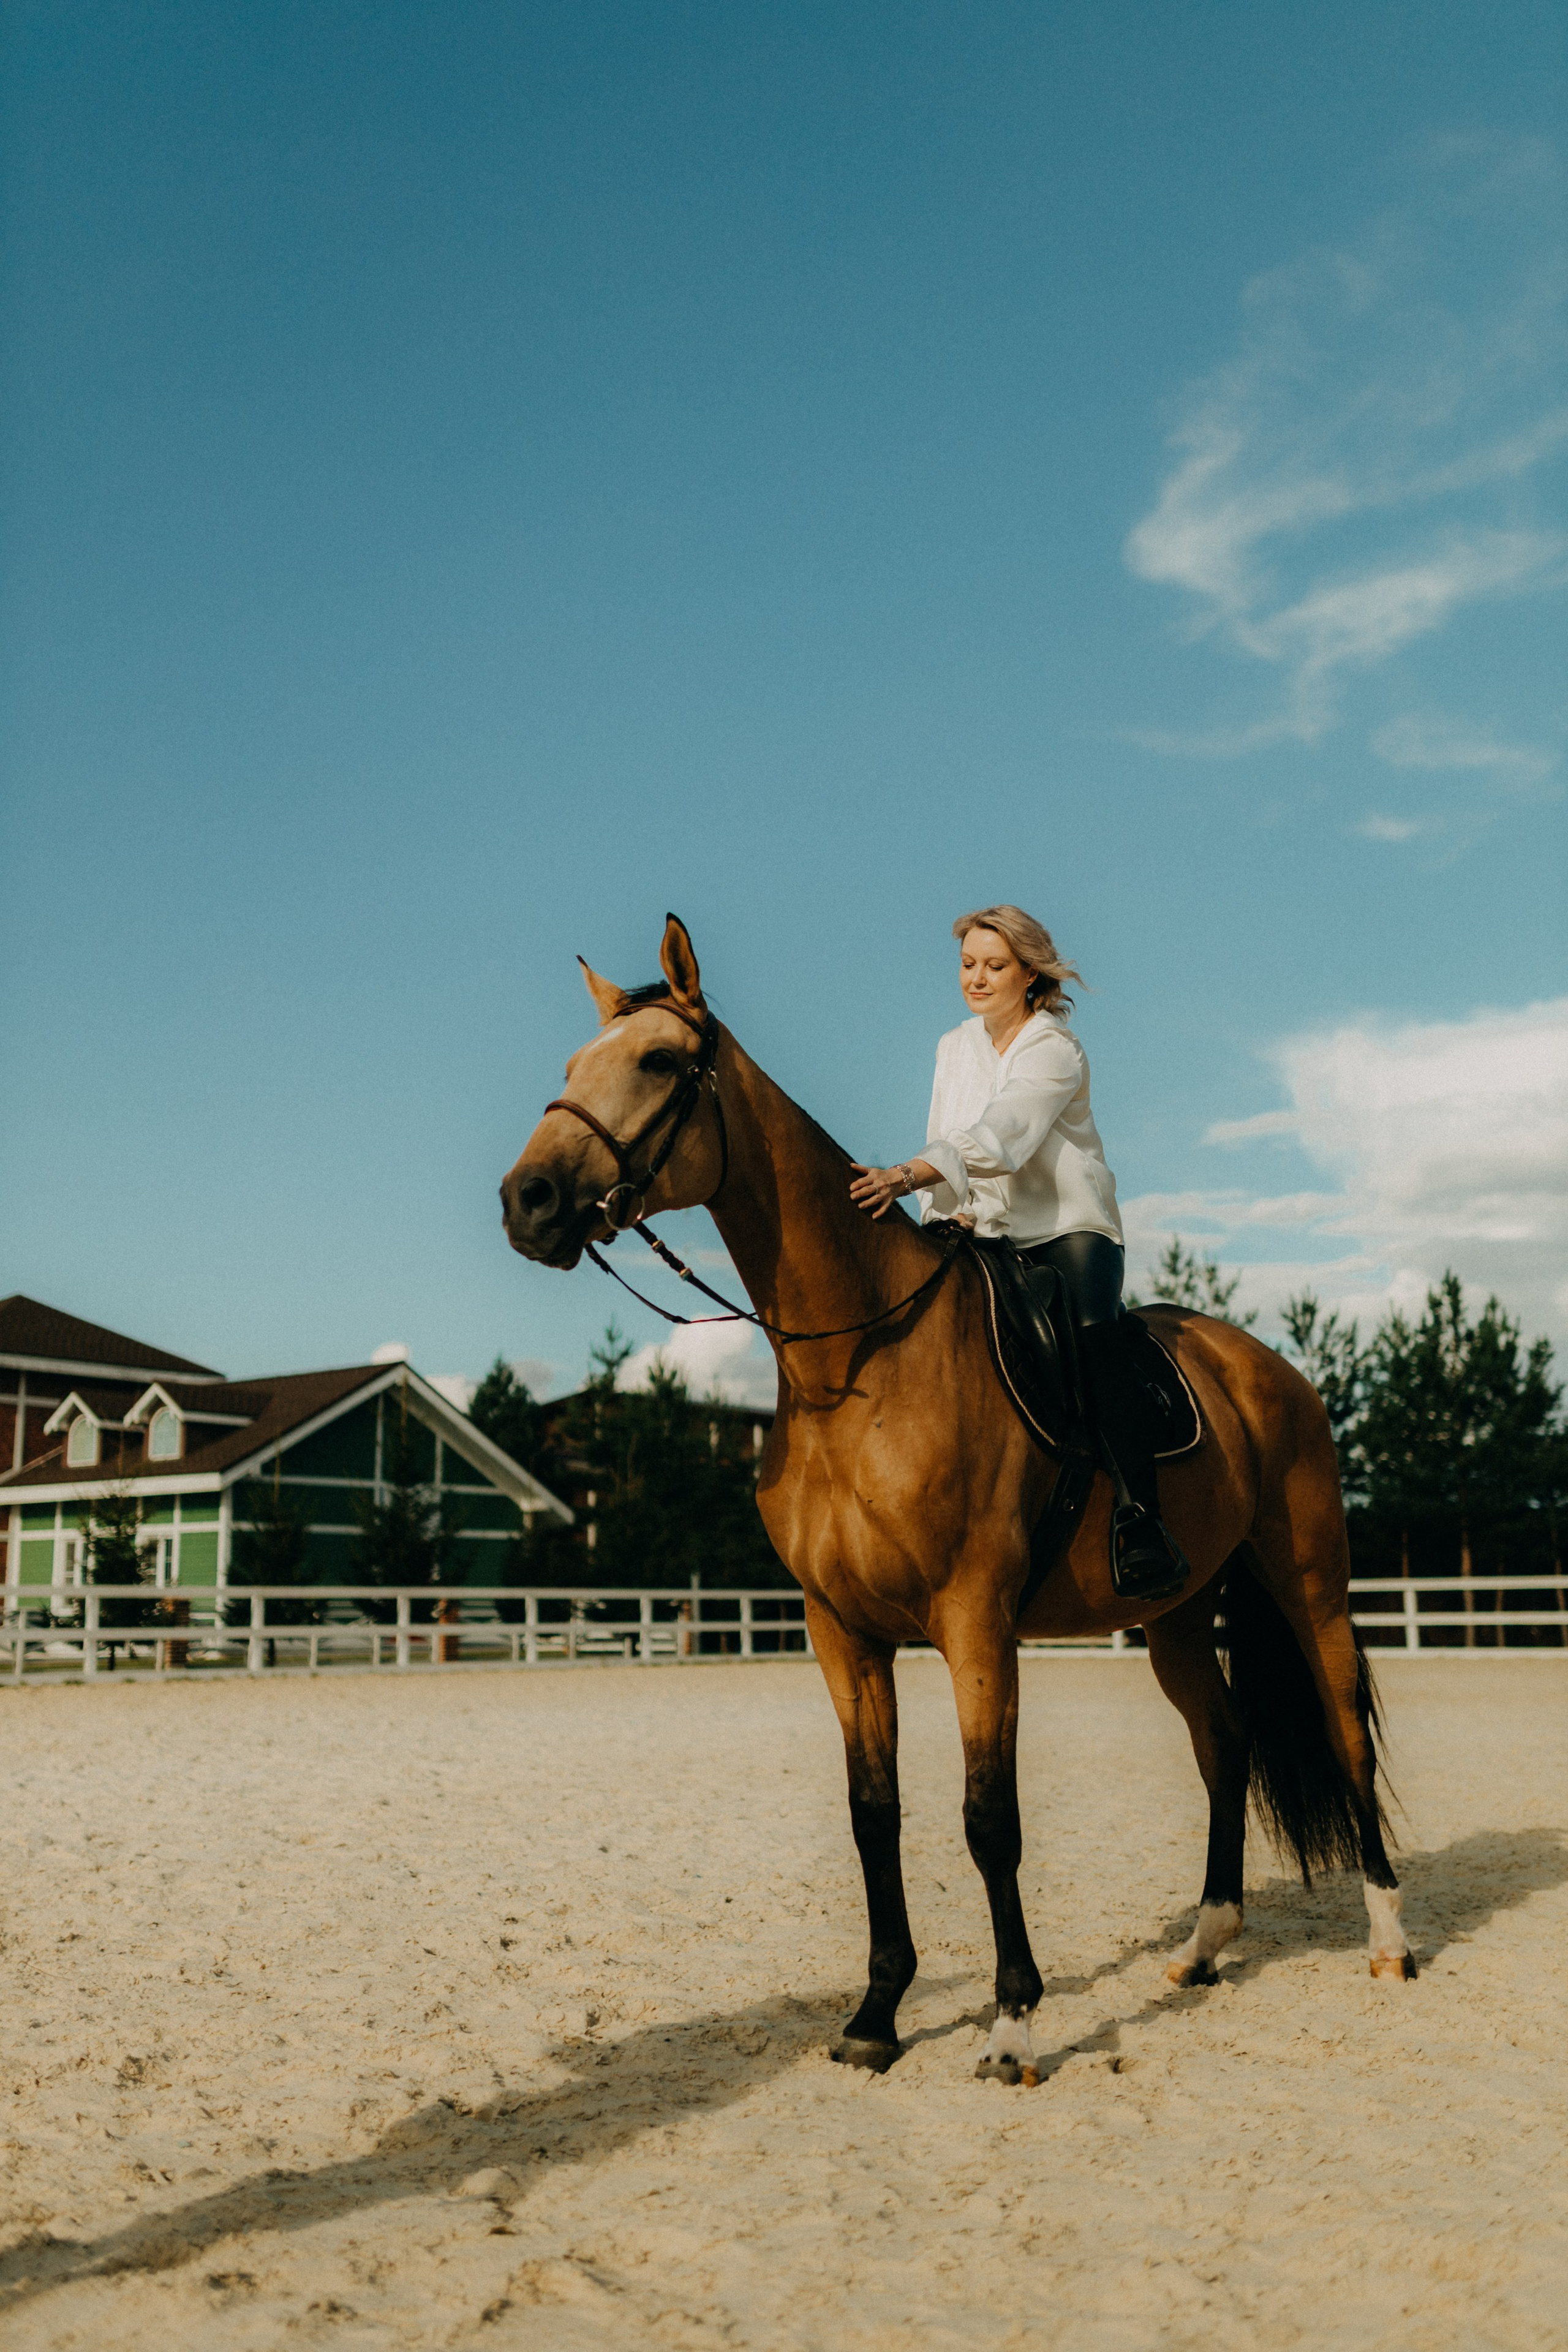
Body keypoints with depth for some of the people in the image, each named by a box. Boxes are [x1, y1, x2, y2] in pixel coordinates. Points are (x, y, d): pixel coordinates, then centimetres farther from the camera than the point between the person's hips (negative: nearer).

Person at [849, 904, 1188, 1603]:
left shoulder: (1055, 1052, -10)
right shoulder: (954, 1048, 13)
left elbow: (998, 1138, -27)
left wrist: (904, 1177, -40)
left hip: (1069, 1232, -6)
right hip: (983, 1238, 6)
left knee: (1093, 1330, -34)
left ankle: (1140, 1519, -35)